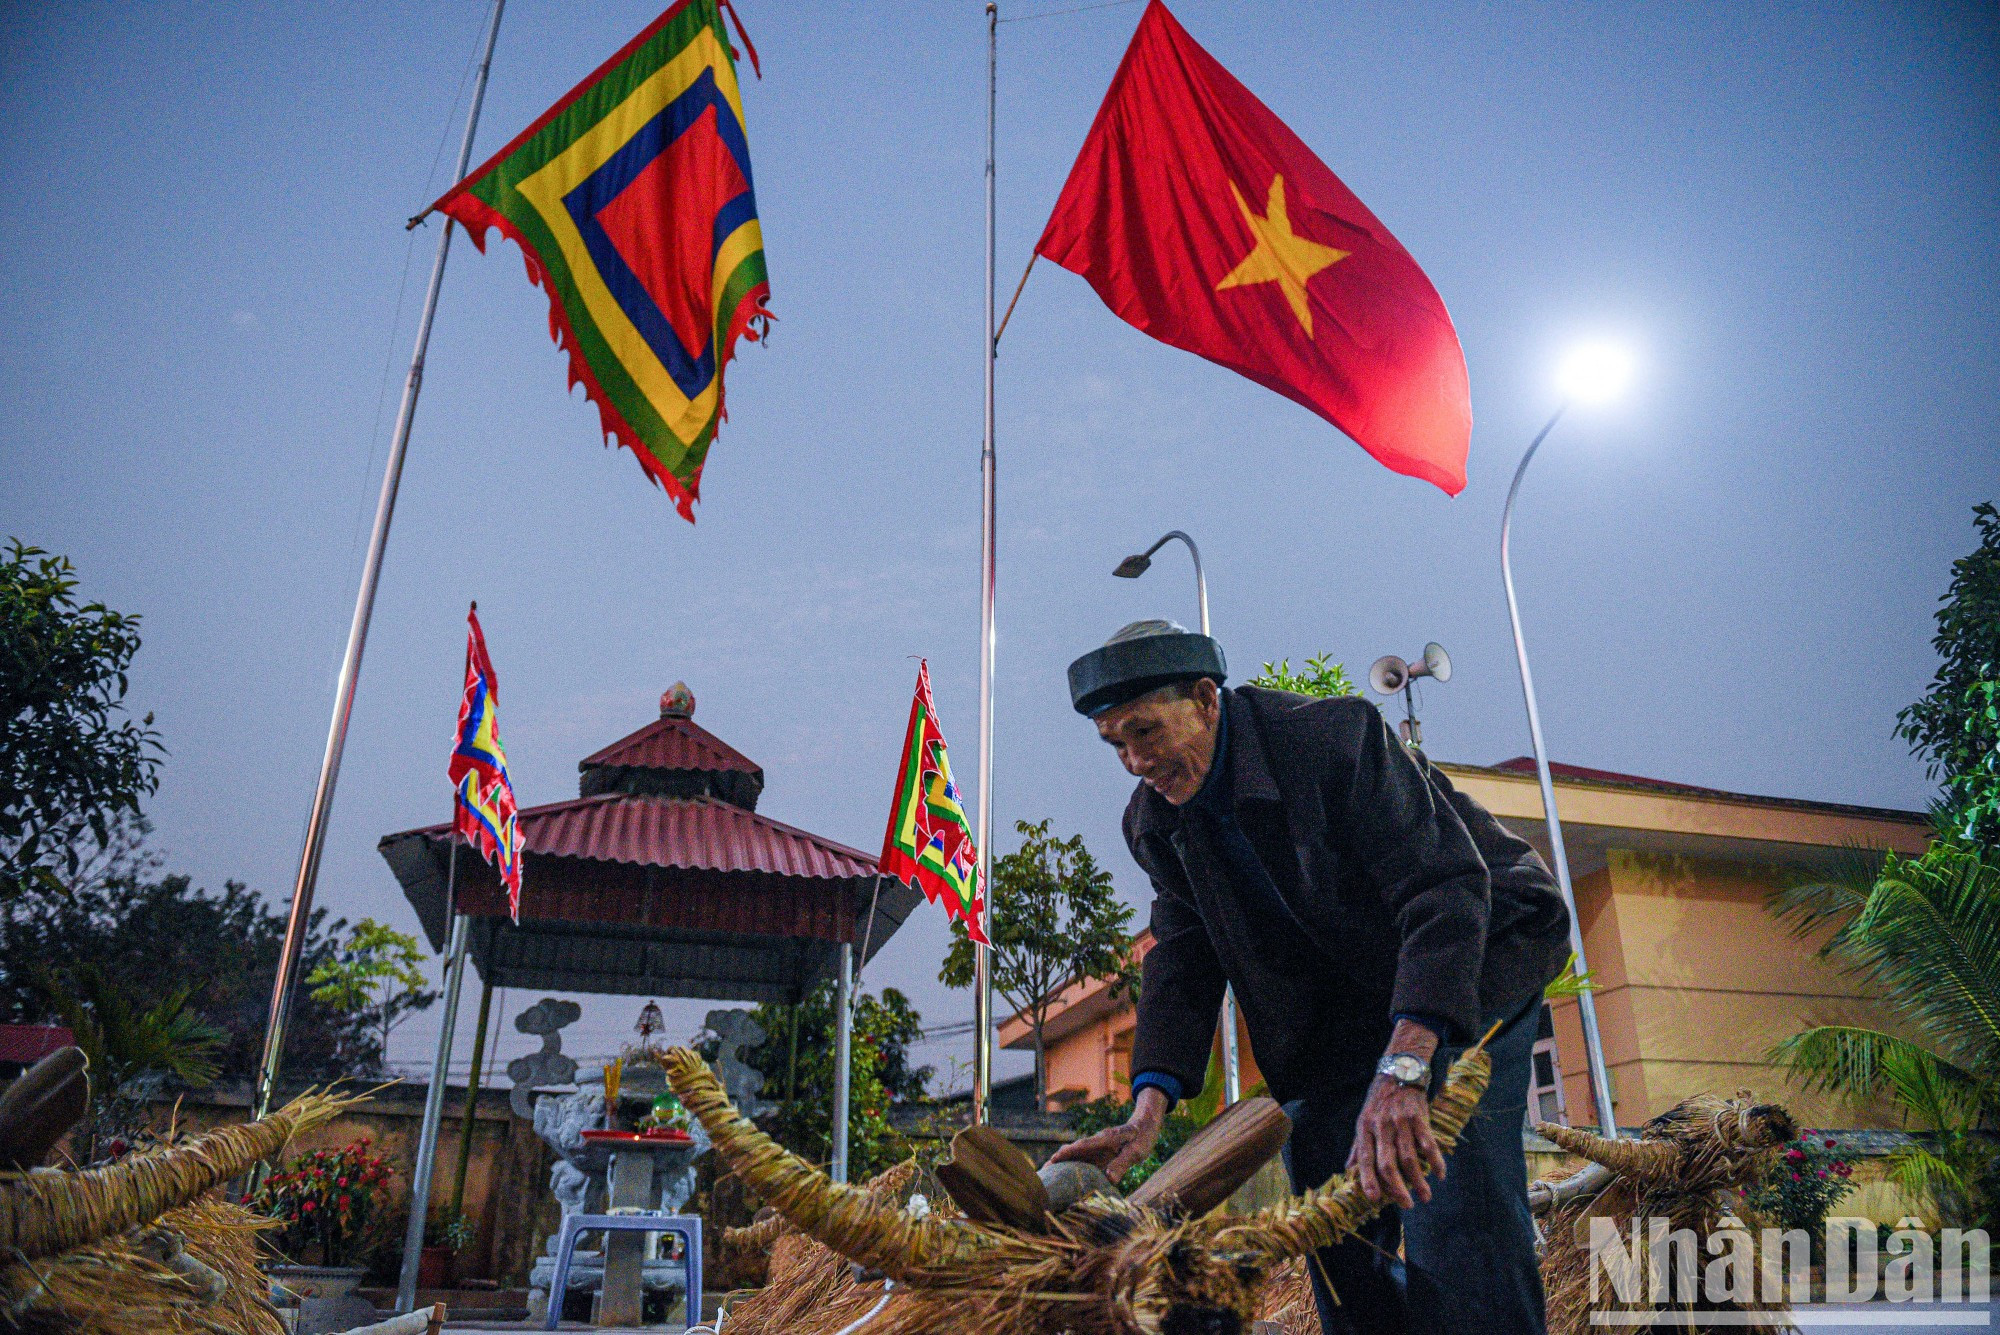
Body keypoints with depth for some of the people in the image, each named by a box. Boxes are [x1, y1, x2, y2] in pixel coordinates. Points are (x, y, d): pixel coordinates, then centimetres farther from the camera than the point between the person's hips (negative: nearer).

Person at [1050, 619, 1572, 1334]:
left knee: (1451, 1184, -20)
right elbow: (1183, 960, -9)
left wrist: (1401, 1071, -45)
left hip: (1481, 943, -6)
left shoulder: (1334, 734, -29)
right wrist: (1147, 1112, -24)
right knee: (1317, 1162, 1)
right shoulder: (1155, 822, -7)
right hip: (1354, 997, 6)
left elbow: (1447, 888, -34)